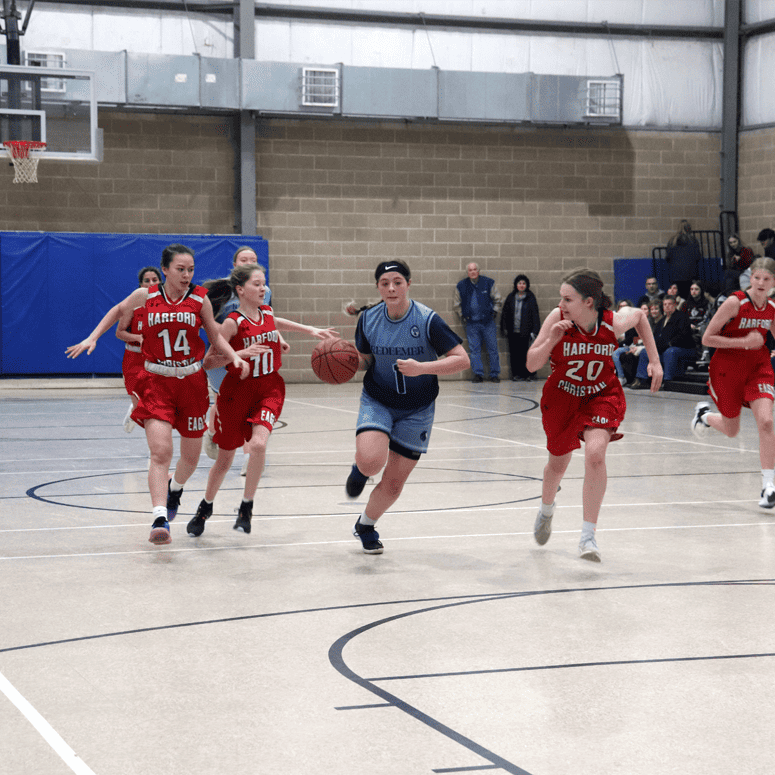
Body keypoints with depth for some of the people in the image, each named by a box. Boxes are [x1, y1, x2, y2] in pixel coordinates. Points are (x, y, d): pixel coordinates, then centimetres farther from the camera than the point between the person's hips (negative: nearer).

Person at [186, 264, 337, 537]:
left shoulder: (267, 312, 1)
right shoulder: (232, 323, -14)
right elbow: (208, 361, -15)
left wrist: (311, 330, 21)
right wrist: (240, 353, -27)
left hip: (269, 390, 3)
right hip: (237, 392, -3)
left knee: (258, 444, -24)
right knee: (225, 457, 10)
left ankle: (246, 507, -8)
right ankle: (206, 507, 35)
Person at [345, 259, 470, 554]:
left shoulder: (428, 320, -17)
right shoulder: (368, 319, -6)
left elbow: (462, 359, -18)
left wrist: (421, 368, -31)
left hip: (416, 410, -1)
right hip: (377, 401, 1)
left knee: (393, 484, 4)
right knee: (371, 461, -28)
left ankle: (366, 525, 33)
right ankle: (360, 469, 11)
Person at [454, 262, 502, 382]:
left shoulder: (488, 283, 2)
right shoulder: (461, 286, 5)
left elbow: (498, 300, 12)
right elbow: (457, 304, 18)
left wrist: (494, 312, 3)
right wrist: (462, 316, 10)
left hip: (488, 322, -1)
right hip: (471, 323, 1)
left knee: (492, 349, -1)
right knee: (474, 350, -1)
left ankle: (495, 374, 5)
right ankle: (478, 374, 3)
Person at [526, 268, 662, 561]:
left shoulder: (614, 323, -24)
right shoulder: (557, 319, -25)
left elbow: (639, 314, 1)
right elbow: (532, 365, -20)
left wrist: (654, 360, 0)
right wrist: (551, 339, -38)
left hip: (601, 395, -1)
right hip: (561, 397, 1)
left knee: (595, 454, -26)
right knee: (558, 462, 18)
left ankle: (588, 536, -17)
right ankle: (546, 510, 53)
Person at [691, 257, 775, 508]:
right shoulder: (735, 302, -18)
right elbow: (707, 339, -17)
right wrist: (744, 342, -24)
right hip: (727, 368, -3)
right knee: (731, 431, 11)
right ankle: (705, 414, 47)